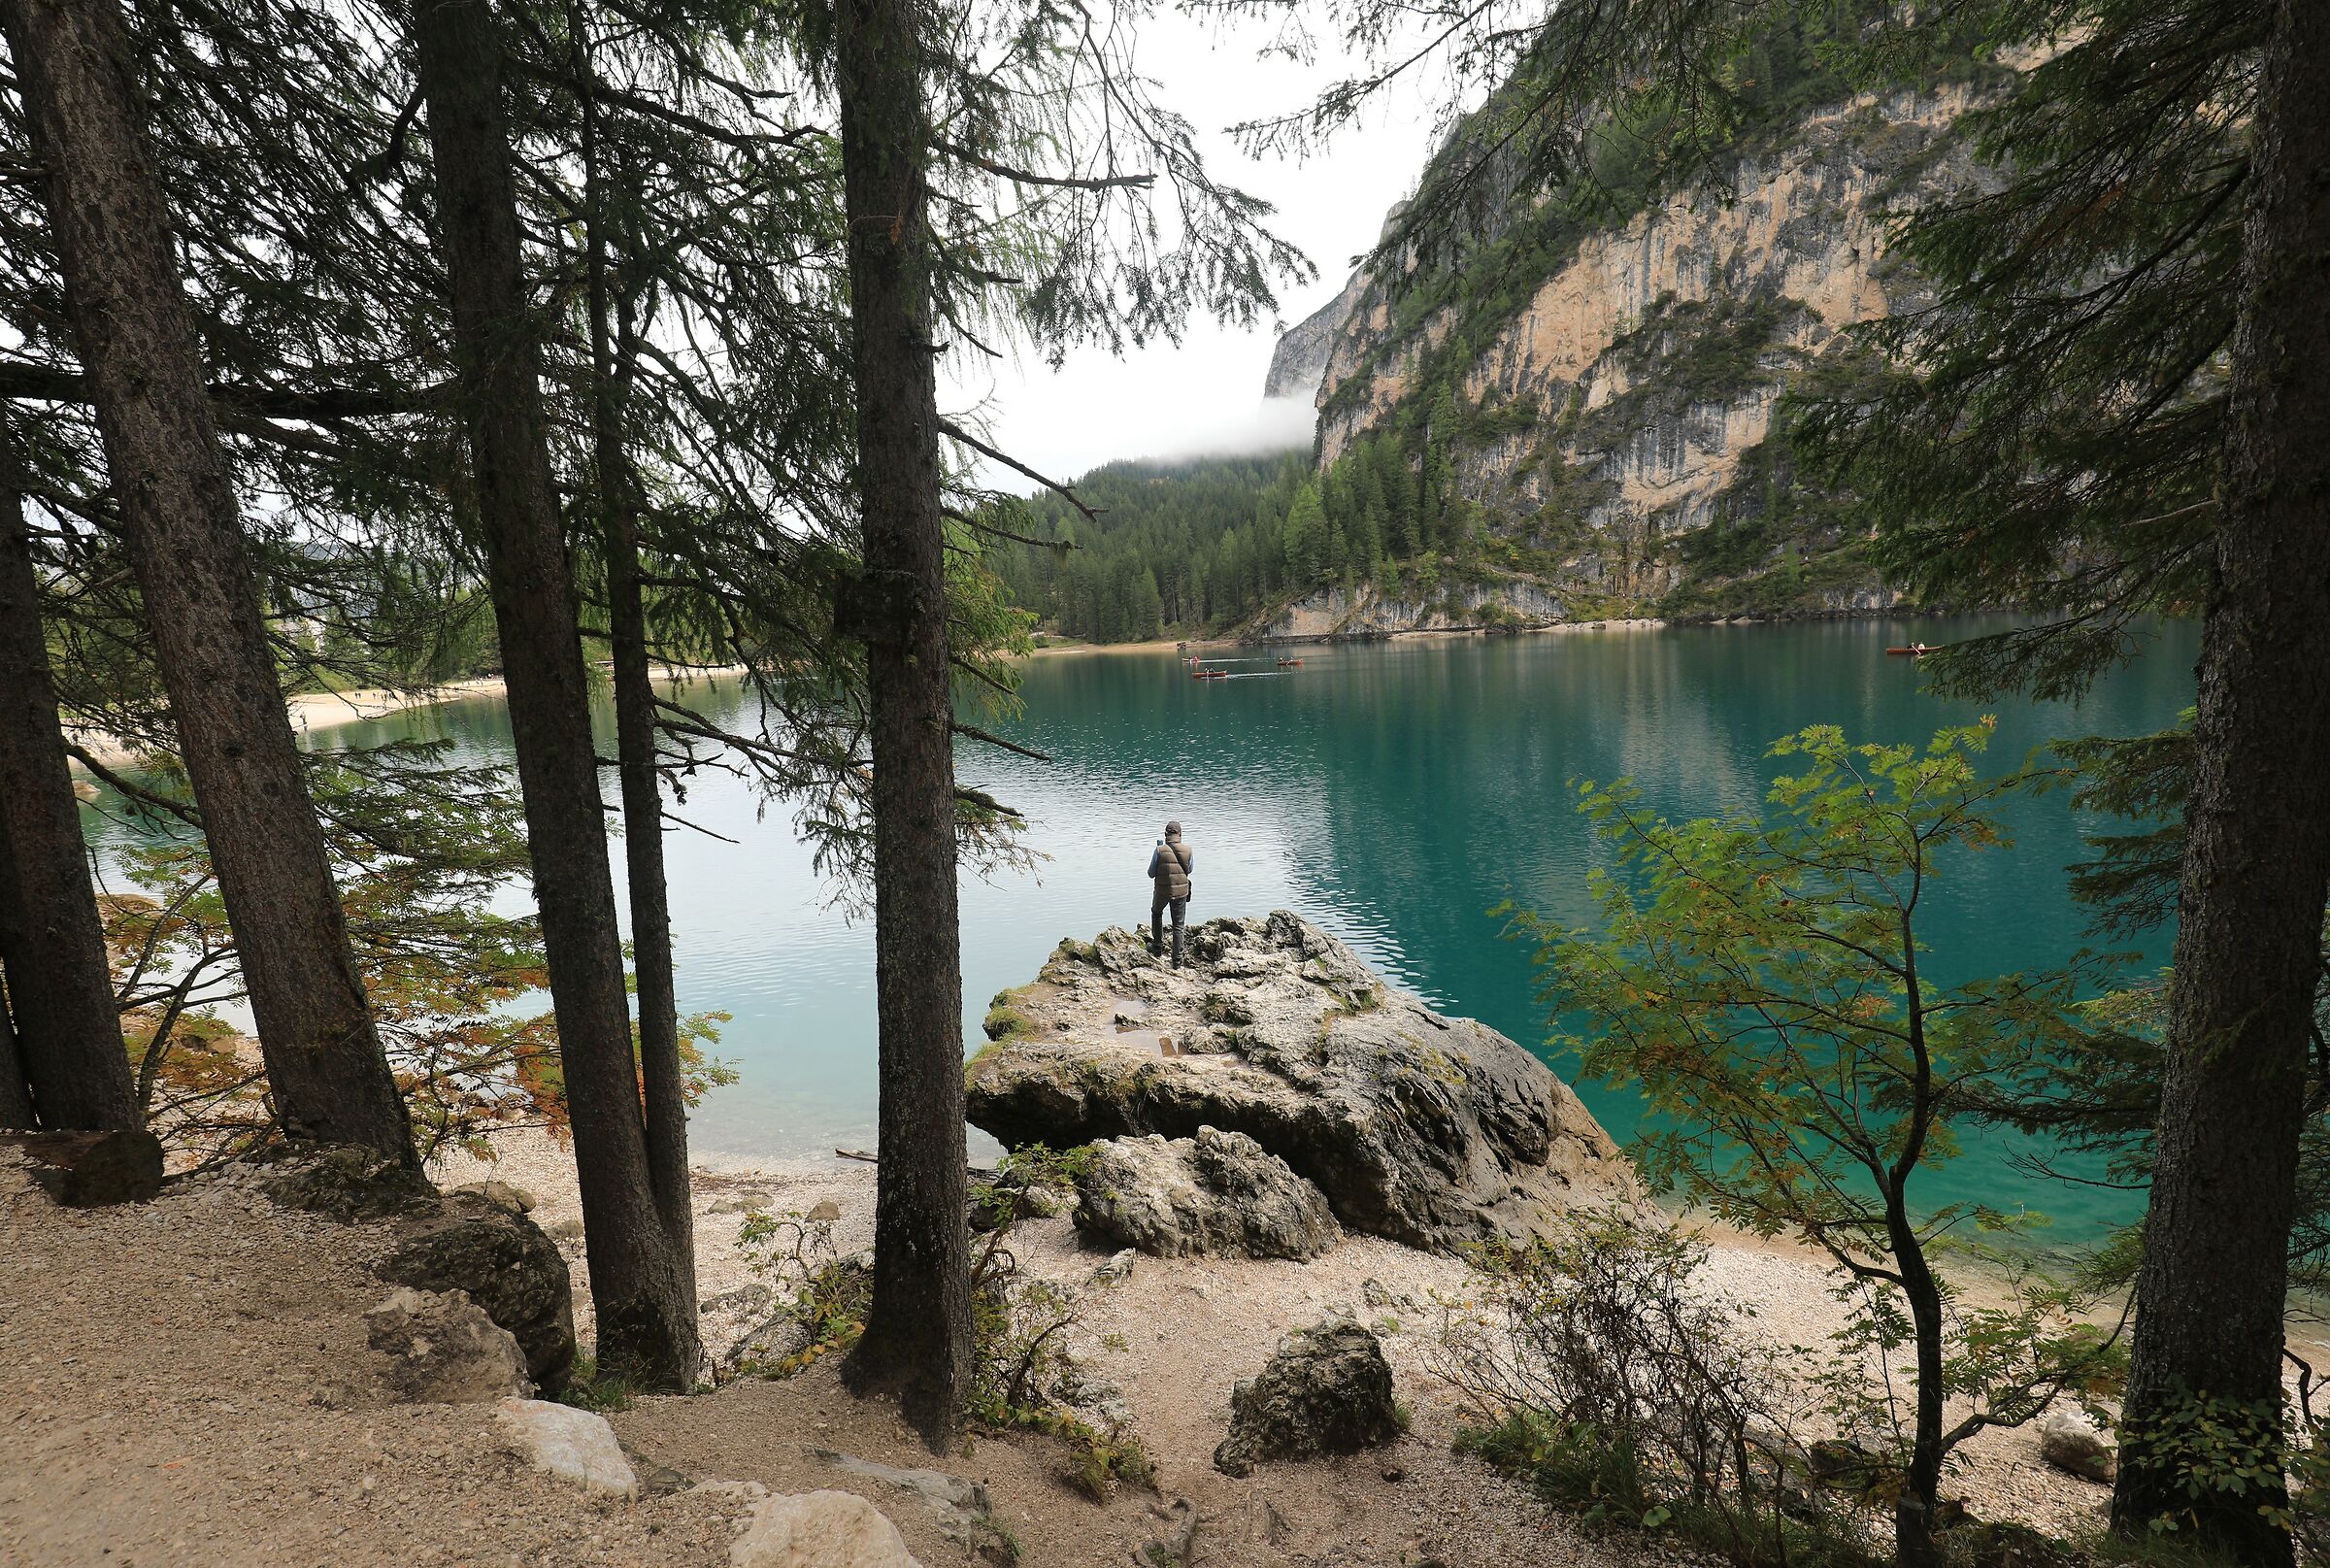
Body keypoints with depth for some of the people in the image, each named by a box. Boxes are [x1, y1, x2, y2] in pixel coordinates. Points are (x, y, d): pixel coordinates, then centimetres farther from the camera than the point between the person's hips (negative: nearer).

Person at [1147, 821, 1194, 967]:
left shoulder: (1159, 850, -15)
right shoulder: (1188, 851, -9)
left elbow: (1151, 874, -4)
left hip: (1162, 891, -1)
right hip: (1181, 892, 1)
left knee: (1156, 913, 29)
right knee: (1178, 926, 11)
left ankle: (1158, 948, 32)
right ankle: (1177, 961, 12)